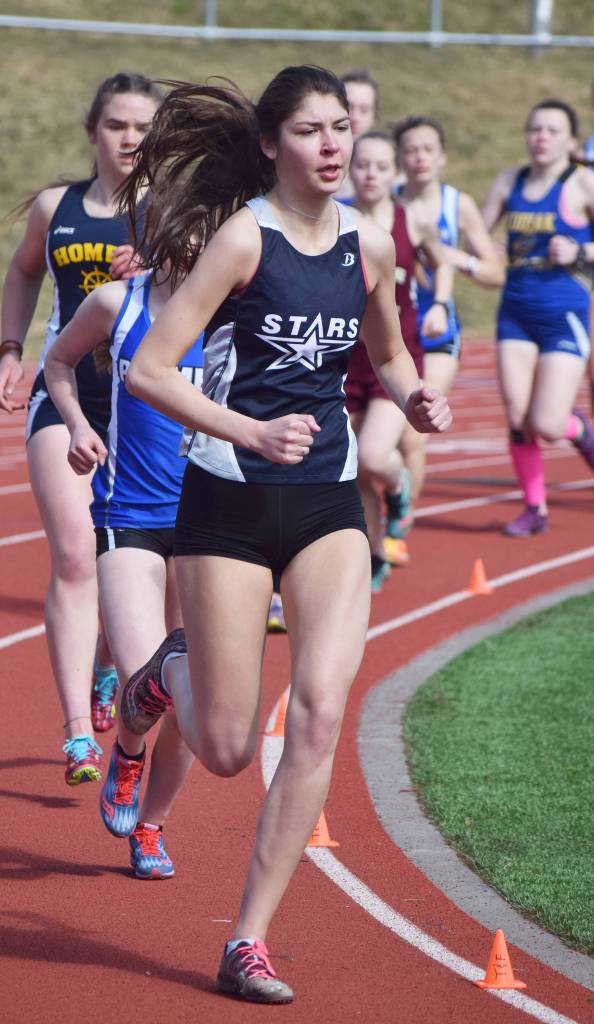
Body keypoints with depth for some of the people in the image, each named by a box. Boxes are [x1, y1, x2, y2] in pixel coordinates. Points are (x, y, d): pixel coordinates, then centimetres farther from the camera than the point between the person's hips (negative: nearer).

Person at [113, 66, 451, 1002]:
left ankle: (250, 943, -4)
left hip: (329, 507, 4)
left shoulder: (369, 246, 4)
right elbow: (147, 370, -15)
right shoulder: (243, 237, -11)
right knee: (227, 751, 1)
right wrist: (251, 432, -25)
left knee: (320, 714, -13)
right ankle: (169, 673, 38)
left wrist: (414, 397, 1)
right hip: (230, 504, -4)